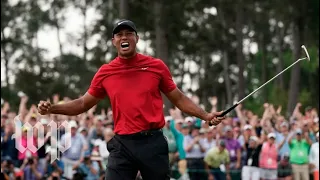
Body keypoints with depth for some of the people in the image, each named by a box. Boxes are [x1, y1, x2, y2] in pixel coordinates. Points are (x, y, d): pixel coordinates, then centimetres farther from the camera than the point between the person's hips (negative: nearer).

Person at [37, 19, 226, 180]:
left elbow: (179, 98, 12)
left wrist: (205, 115, 3)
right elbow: (83, 103, 16)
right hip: (122, 144, 1)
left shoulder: (156, 66, 4)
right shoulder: (105, 72, 7)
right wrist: (52, 108, 4)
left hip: (153, 142, -1)